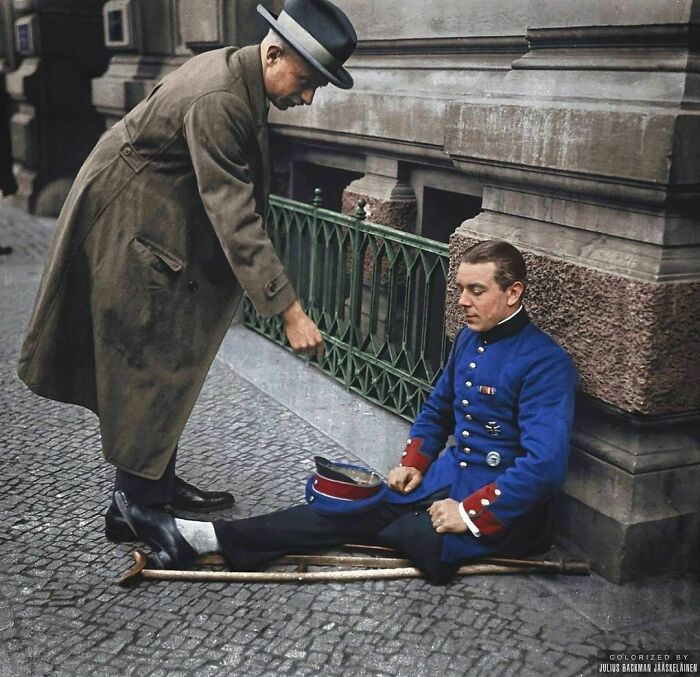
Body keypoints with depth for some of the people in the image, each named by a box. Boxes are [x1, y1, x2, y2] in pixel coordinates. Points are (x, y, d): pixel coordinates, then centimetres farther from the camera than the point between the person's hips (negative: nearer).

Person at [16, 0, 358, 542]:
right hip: (128, 233, -10)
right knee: (148, 369, -3)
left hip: (168, 232, 10)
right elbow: (235, 218, -33)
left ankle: (159, 485, 27)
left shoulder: (237, 73, 1)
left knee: (166, 365, 15)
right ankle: (134, 508, 10)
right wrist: (290, 310, -33)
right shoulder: (216, 101, -29)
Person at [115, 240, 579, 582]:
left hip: (501, 508, -8)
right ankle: (198, 538, -16)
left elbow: (545, 465, -26)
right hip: (449, 478, 8)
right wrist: (414, 462, 8)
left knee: (356, 519, -20)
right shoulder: (470, 338, 10)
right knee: (350, 507, -10)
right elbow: (437, 407, 23)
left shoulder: (544, 364, -18)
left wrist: (471, 514, -24)